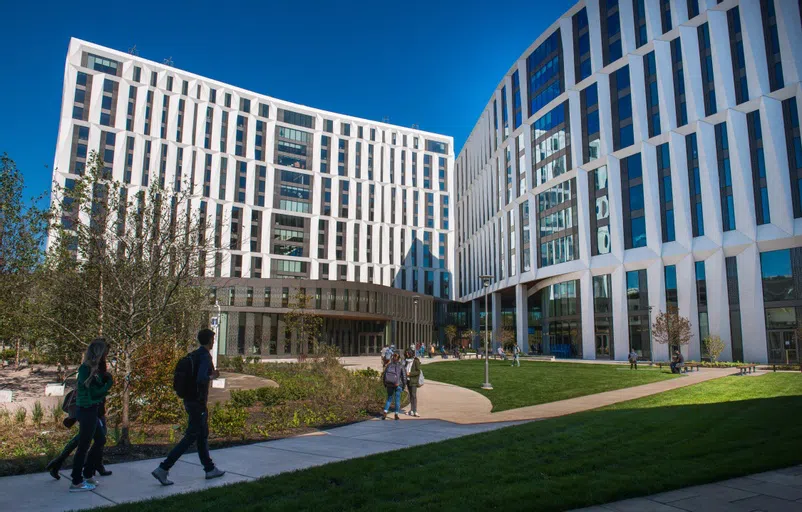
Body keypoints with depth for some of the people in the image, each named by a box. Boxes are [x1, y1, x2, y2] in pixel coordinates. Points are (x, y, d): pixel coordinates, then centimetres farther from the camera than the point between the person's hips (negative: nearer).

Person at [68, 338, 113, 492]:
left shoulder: (93, 369, 9)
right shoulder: (86, 369, -19)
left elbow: (98, 388, 8)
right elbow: (94, 393, -19)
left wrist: (105, 378, -7)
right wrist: (109, 383, -8)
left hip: (91, 411, 10)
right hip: (87, 411, -9)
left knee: (100, 440, 19)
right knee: (84, 446, 1)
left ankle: (88, 475, 31)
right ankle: (76, 482, 12)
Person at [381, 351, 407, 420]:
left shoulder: (388, 365, 0)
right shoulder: (401, 366, -7)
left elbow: (384, 375, 4)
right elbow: (404, 376, -7)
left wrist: (385, 385, 15)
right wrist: (403, 386, 5)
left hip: (389, 385, 3)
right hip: (398, 385, -3)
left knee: (389, 399, 15)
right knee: (397, 399, 10)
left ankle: (385, 413, 4)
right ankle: (396, 415, 13)